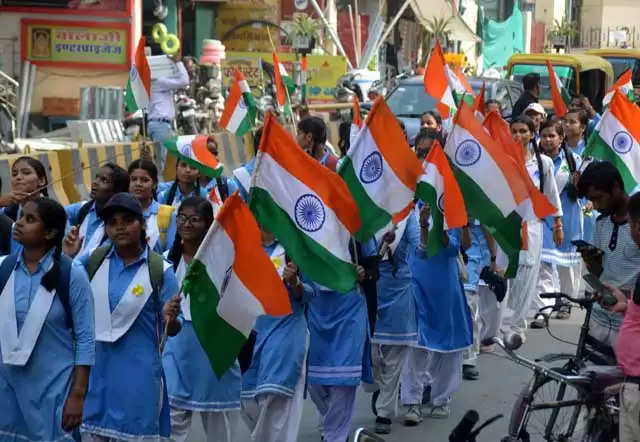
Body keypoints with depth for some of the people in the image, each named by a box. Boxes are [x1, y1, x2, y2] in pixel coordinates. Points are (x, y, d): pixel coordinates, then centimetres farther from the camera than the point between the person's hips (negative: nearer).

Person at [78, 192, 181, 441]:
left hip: (138, 371, -3)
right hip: (94, 367, 3)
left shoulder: (160, 270, -9)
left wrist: (170, 318, -27)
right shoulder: (93, 260, 0)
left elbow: (172, 329, -6)